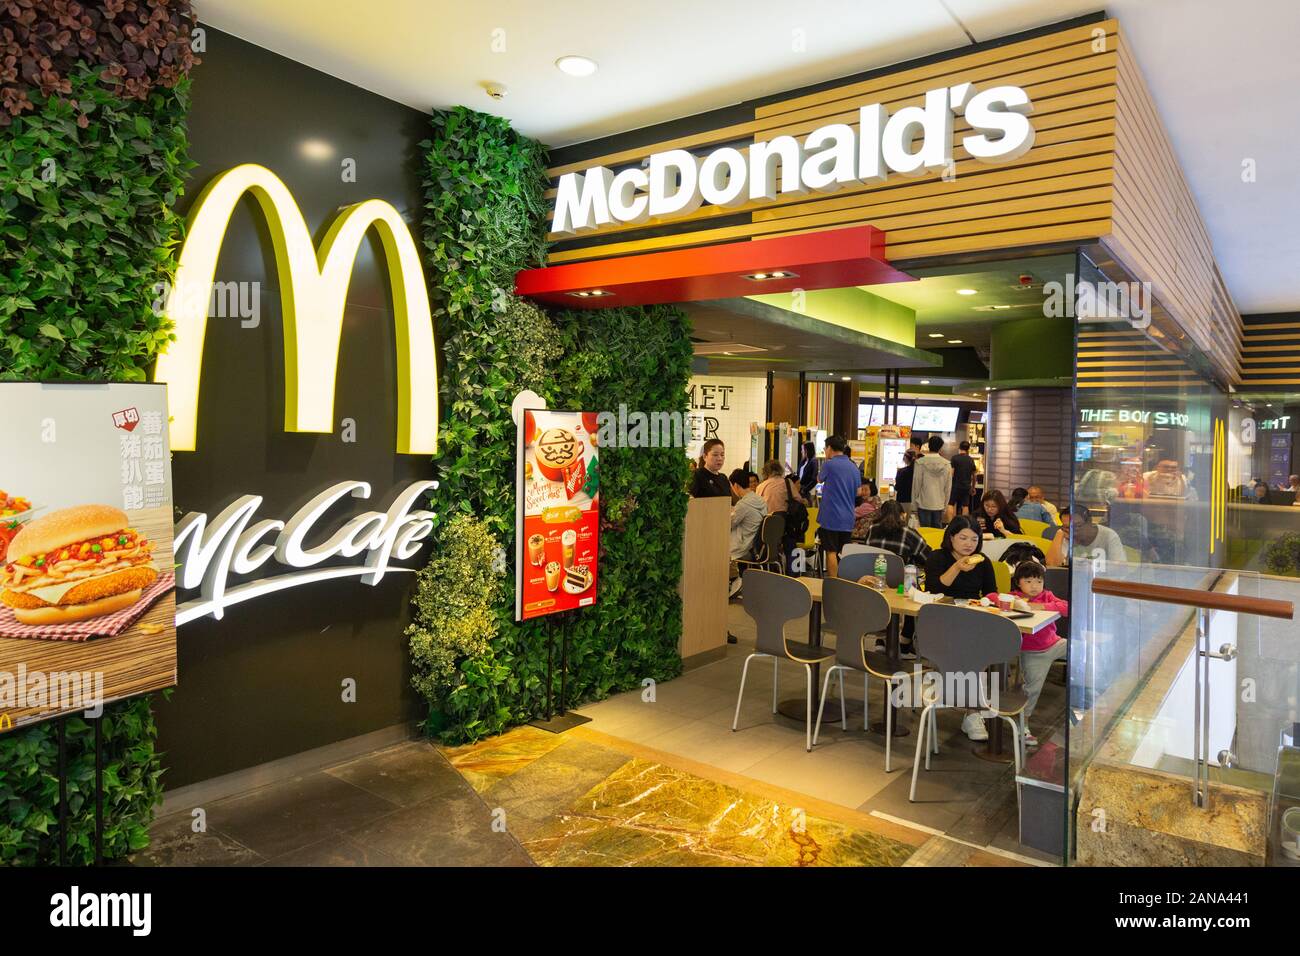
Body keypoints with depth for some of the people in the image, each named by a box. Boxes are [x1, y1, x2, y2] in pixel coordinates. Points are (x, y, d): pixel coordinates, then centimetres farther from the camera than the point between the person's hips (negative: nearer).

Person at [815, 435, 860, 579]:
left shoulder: (829, 464, -8)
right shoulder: (855, 468, 9)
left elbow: (820, 479, 11)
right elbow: (857, 493, 16)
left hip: (831, 517, -5)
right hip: (848, 519, 6)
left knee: (831, 552, -1)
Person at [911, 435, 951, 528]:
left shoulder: (920, 463, -10)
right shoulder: (946, 464, -3)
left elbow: (916, 484, -5)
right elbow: (948, 487, 4)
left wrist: (914, 503, 5)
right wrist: (945, 504, 15)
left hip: (924, 504, -2)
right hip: (939, 504, 2)